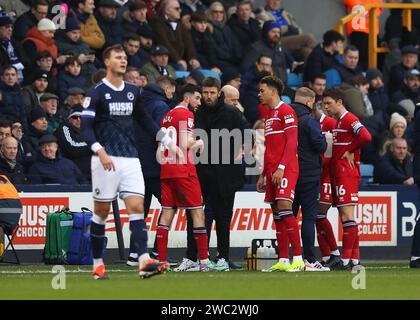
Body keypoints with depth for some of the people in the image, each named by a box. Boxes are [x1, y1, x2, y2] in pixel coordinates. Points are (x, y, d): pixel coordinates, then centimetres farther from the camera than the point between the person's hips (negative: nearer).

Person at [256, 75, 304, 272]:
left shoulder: (286, 111, -6)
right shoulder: (269, 115, 22)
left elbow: (291, 142, -14)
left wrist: (281, 167, -21)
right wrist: (263, 174, 23)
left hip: (286, 169, -9)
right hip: (272, 171, 9)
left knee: (284, 208, -17)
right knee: (277, 214, 5)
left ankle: (298, 259, -19)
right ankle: (283, 261, 6)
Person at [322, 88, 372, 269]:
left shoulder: (350, 120, -10)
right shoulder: (337, 122, 20)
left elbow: (366, 137, -24)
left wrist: (350, 151, -13)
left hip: (347, 173, -10)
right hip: (338, 173, 10)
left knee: (347, 216, -11)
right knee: (345, 217, 10)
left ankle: (346, 260, -14)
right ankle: (354, 258, 12)